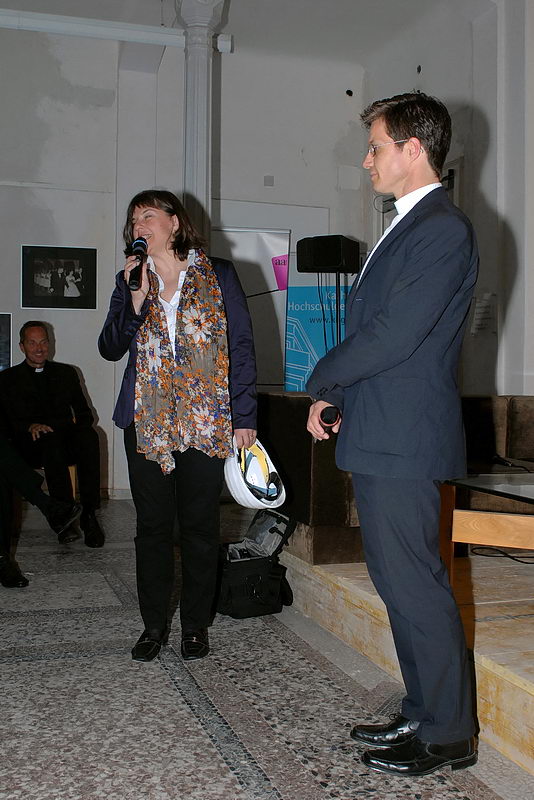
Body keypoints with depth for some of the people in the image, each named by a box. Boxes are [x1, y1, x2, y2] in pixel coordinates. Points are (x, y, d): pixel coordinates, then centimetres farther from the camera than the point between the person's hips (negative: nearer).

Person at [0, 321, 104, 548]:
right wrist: (30, 427, -15)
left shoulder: (66, 372, 23)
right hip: (31, 446, -2)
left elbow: (85, 414, 19)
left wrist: (76, 423, -5)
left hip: (67, 440, 2)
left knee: (88, 434, -34)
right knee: (52, 440, -39)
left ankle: (89, 514, -36)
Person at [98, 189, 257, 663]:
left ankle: (196, 625, 19)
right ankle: (154, 624, 21)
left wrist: (244, 417, -5)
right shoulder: (130, 281, 11)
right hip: (148, 423, 2)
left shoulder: (218, 276, 3)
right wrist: (135, 300, -11)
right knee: (153, 525, 7)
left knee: (200, 525, 5)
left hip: (206, 422, -2)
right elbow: (111, 349, 4)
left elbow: (241, 347, 0)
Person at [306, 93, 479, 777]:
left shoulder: (443, 230, -14)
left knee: (416, 586, -1)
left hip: (404, 441, -10)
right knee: (397, 581, 16)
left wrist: (321, 381, -6)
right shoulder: (405, 228, 18)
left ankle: (448, 735, 15)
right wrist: (331, 394, 8)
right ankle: (422, 714, 29)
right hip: (377, 438, 10)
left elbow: (394, 335, -20)